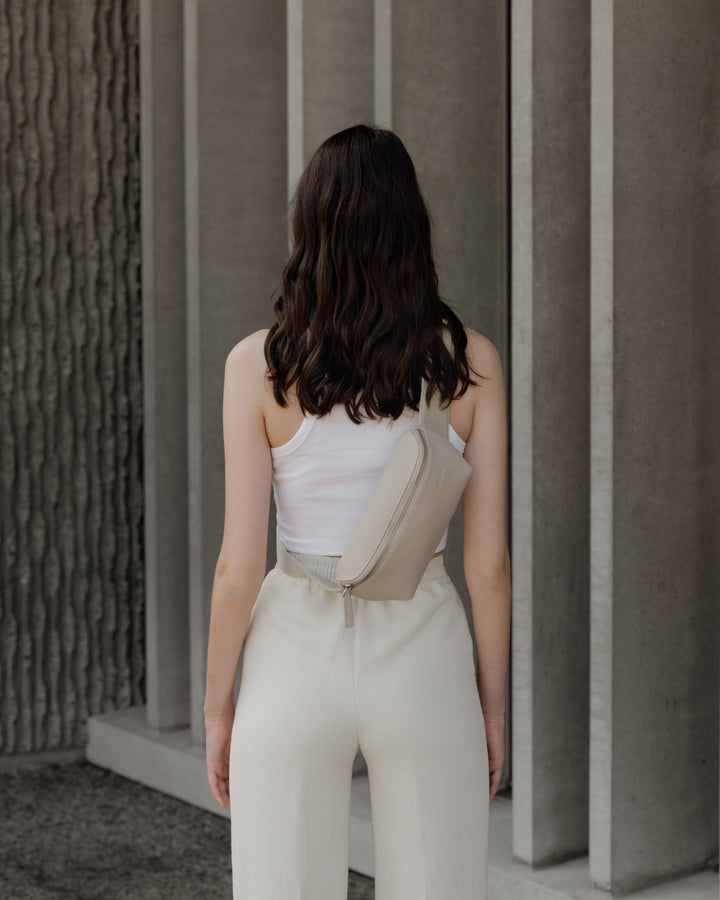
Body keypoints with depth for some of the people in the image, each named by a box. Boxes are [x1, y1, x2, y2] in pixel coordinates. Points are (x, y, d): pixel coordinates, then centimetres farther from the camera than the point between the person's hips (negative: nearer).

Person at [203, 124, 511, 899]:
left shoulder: (258, 365, -9)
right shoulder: (470, 363, -6)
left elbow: (239, 564, -8)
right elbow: (487, 561, -5)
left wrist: (216, 706, 4)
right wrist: (492, 701, 7)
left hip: (296, 660, 0)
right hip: (423, 661, 1)